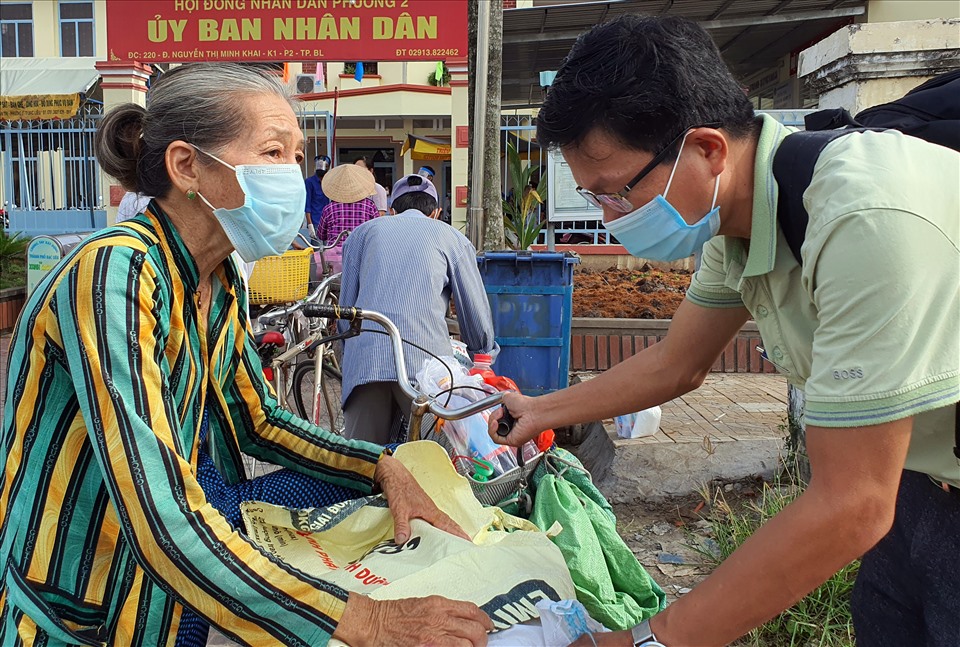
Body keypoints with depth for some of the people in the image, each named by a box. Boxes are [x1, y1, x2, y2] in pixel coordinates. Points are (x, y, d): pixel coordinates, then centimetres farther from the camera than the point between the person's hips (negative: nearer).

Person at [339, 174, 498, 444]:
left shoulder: (362, 232, 25)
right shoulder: (453, 237, 20)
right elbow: (476, 314, 18)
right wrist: (483, 357, 34)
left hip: (364, 359, 2)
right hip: (426, 360, -2)